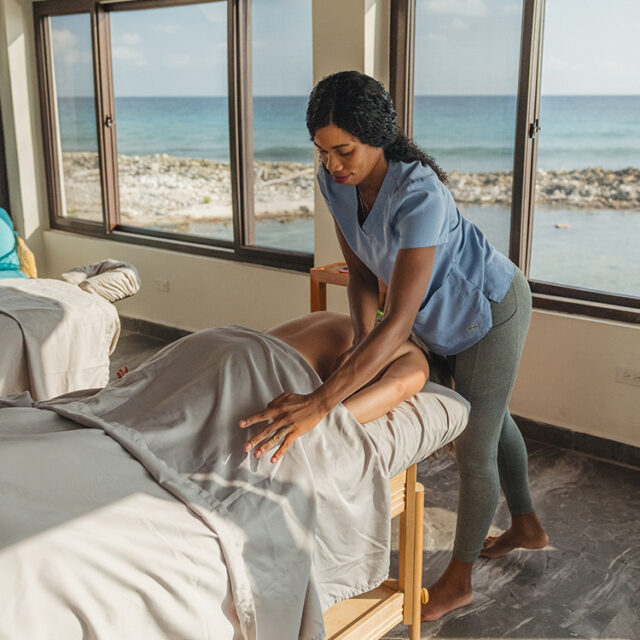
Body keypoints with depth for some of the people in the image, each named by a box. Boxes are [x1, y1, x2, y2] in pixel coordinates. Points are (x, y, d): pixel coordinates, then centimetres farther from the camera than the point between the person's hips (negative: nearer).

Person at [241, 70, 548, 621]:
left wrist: (320, 402, -54)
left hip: (490, 309, -8)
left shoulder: (418, 195, -41)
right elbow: (361, 270, -7)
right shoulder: (335, 181, -18)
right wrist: (361, 338, -26)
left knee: (474, 447, 5)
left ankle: (458, 580, 26)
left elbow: (400, 323, -47)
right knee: (491, 417, 25)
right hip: (447, 315, 8)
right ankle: (527, 526, 50)